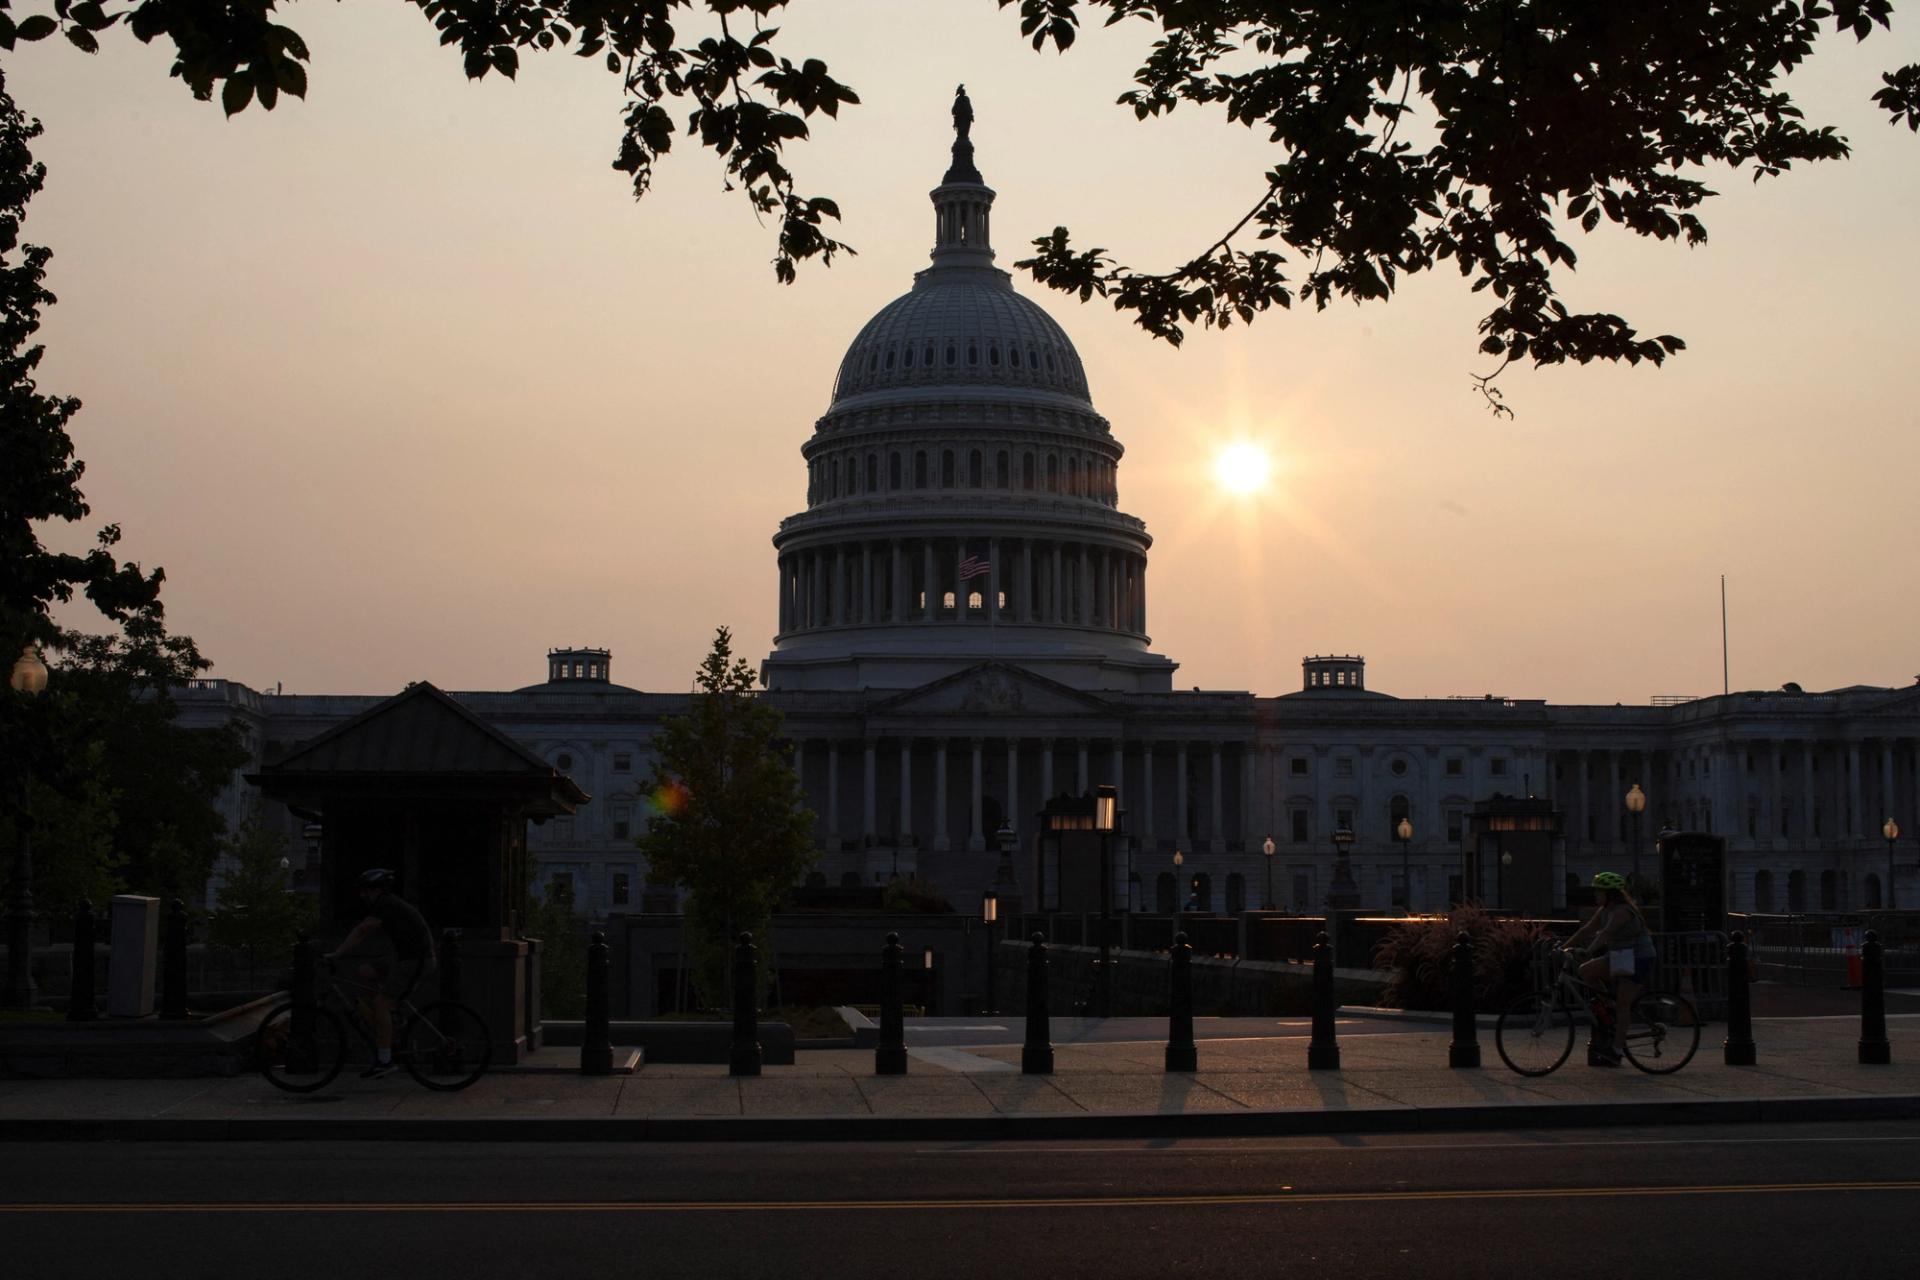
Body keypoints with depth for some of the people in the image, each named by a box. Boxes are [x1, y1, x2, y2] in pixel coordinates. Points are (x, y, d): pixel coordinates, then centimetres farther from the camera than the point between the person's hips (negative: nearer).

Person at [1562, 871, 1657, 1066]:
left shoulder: (1623, 911, -21)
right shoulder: (1605, 911, 7)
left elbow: (1605, 933, -33)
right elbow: (1586, 930, 7)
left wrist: (1588, 952, -41)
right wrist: (1565, 948, 0)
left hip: (1638, 960, -9)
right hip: (1619, 958, 9)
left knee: (1622, 1004, -10)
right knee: (1585, 971, -5)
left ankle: (1617, 1049, -8)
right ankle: (1610, 1003, 7)